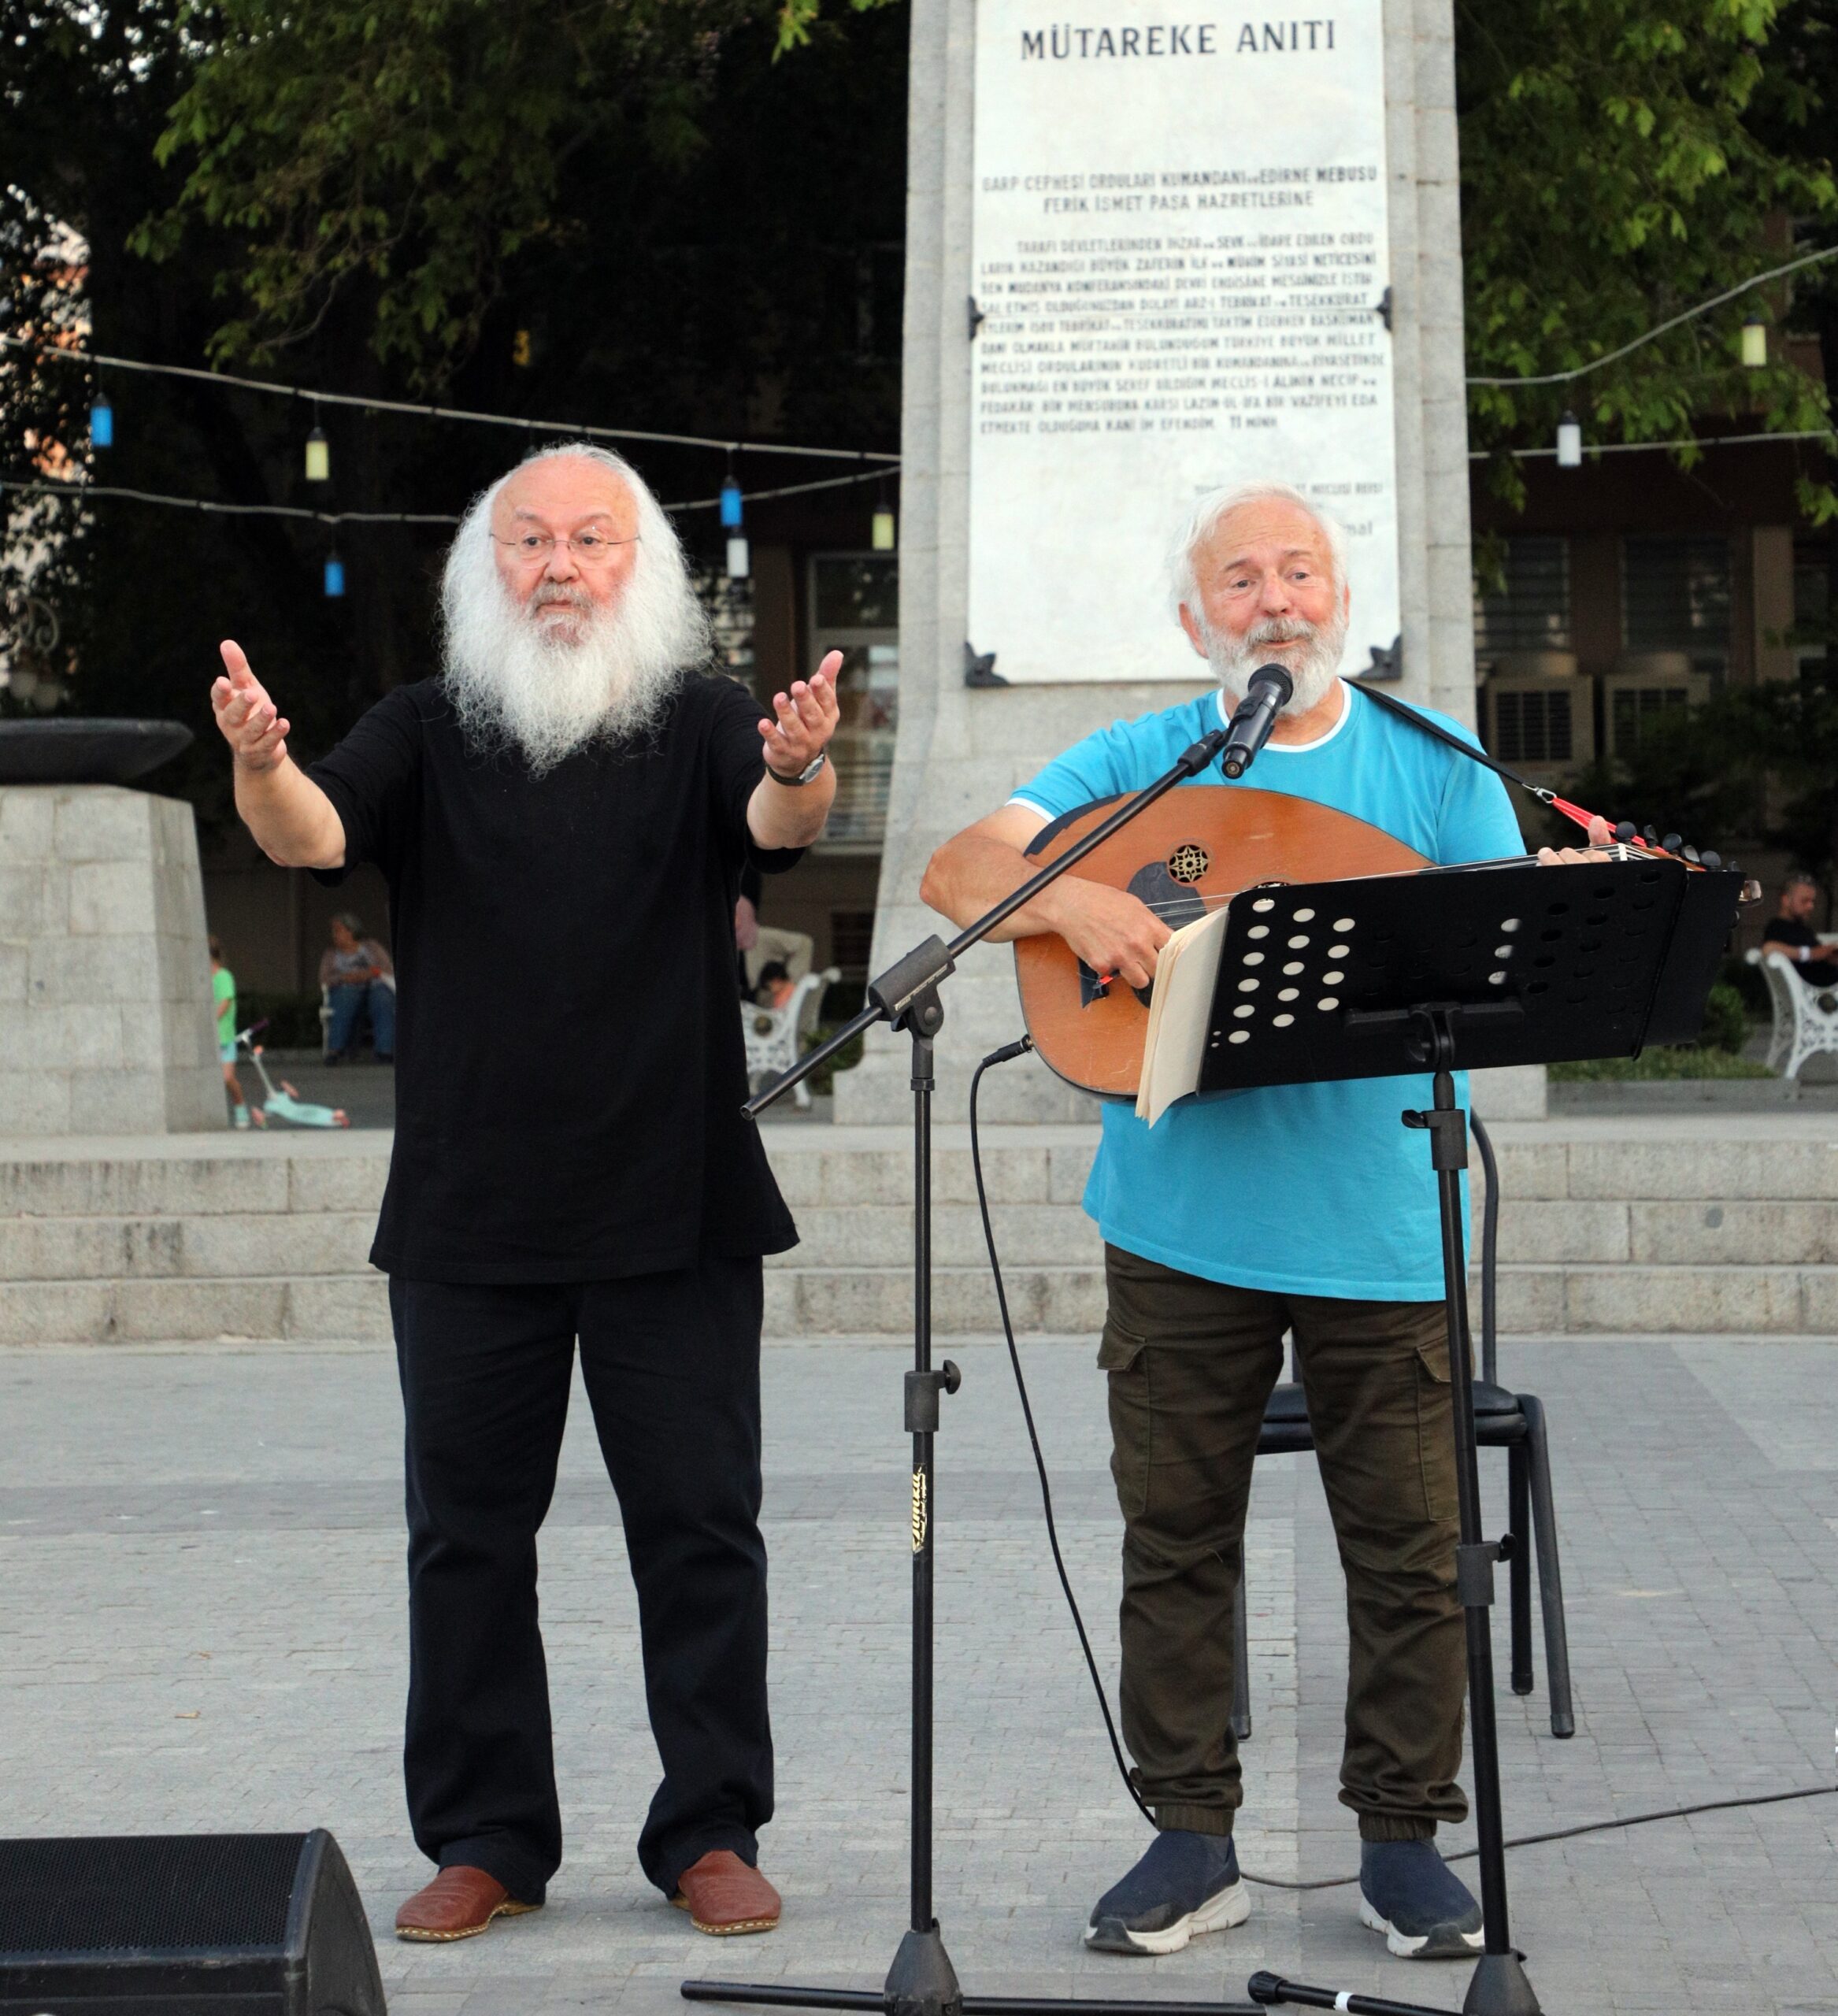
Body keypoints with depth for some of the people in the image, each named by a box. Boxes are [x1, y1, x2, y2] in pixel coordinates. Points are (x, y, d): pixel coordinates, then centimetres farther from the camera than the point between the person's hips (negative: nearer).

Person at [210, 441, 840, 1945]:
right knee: (468, 1528, 7)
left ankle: (711, 1832, 14)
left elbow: (777, 825, -17)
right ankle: (485, 1838, 18)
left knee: (700, 1523, 3)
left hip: (674, 1211, -1)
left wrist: (798, 770, -42)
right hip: (470, 1214, 2)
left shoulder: (699, 722, 2)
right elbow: (313, 834, -11)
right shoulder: (429, 731, 5)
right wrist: (259, 763, -34)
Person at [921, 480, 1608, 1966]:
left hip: (1383, 1222, 0)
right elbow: (956, 871, -3)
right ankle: (1193, 1838, 18)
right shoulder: (1136, 767, 6)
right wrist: (1070, 899, -23)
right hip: (1182, 1220, 1)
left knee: (1410, 1550, 4)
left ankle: (1403, 1837, 18)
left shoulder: (1437, 772, 6)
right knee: (1176, 1543, 6)